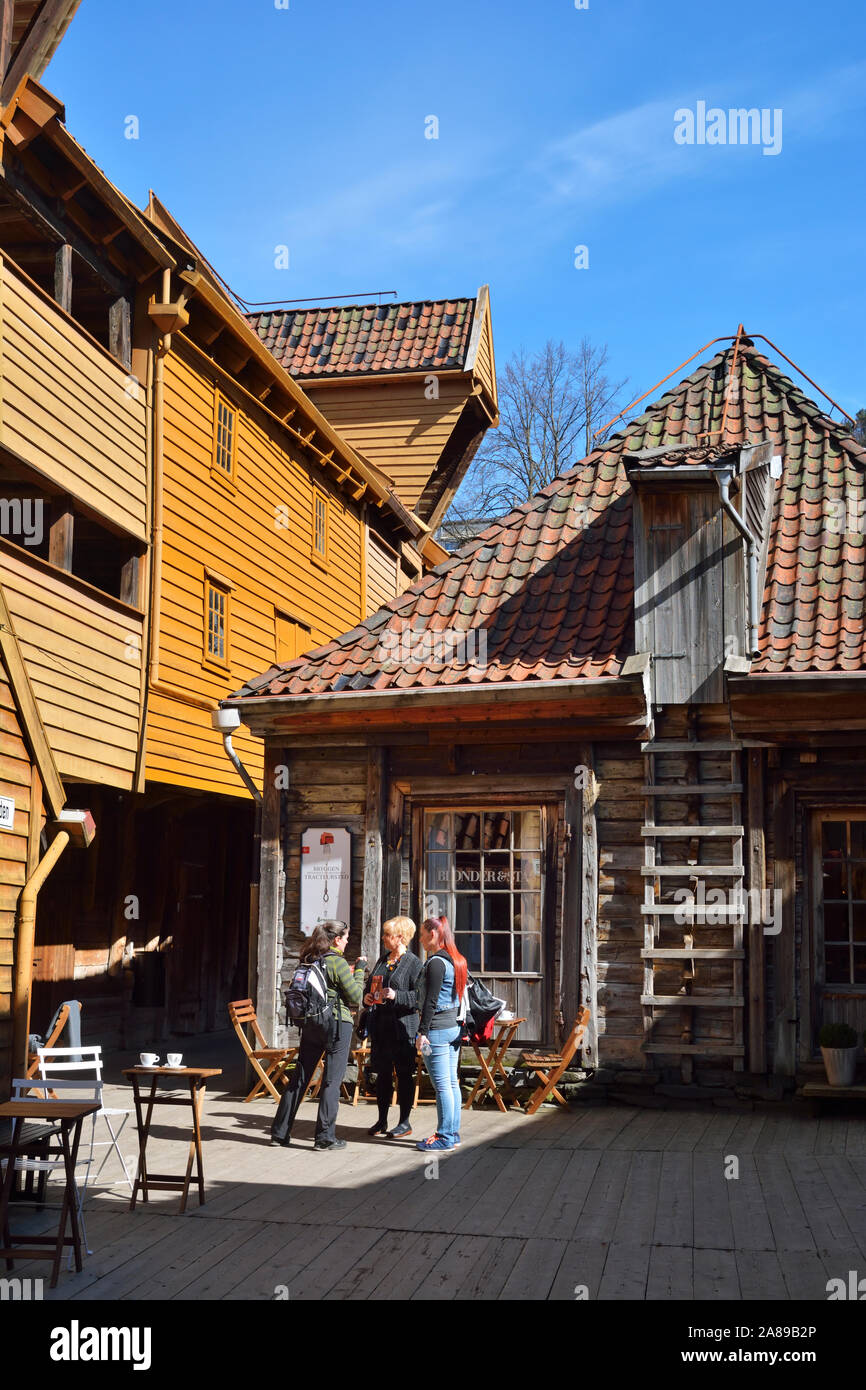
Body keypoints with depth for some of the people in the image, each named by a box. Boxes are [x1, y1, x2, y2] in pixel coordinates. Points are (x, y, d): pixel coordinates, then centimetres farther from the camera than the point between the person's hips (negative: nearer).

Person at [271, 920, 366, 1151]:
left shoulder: (308, 960, 7)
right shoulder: (338, 962, -12)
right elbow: (356, 997, -10)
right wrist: (359, 969, 1)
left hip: (310, 1025, 6)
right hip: (337, 1023, -6)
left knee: (299, 1078, 12)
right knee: (332, 1080, 1)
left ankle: (280, 1132, 16)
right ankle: (325, 1136, 2)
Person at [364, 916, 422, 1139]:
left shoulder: (414, 963, -7)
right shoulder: (382, 960, 15)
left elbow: (420, 996, -12)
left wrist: (396, 996, -23)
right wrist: (367, 997, 4)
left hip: (403, 1026, -7)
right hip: (380, 1025, 7)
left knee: (404, 1074, 0)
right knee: (382, 1073, 11)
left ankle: (405, 1122, 8)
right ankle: (382, 1120, 20)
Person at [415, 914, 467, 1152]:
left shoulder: (436, 962, -14)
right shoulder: (457, 961, 13)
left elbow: (431, 1001, -18)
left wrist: (423, 1031, -16)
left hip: (438, 1028, -9)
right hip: (454, 1026, 9)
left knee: (442, 1085, -4)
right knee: (452, 1083, 12)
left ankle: (445, 1137, -1)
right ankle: (453, 1133, 18)